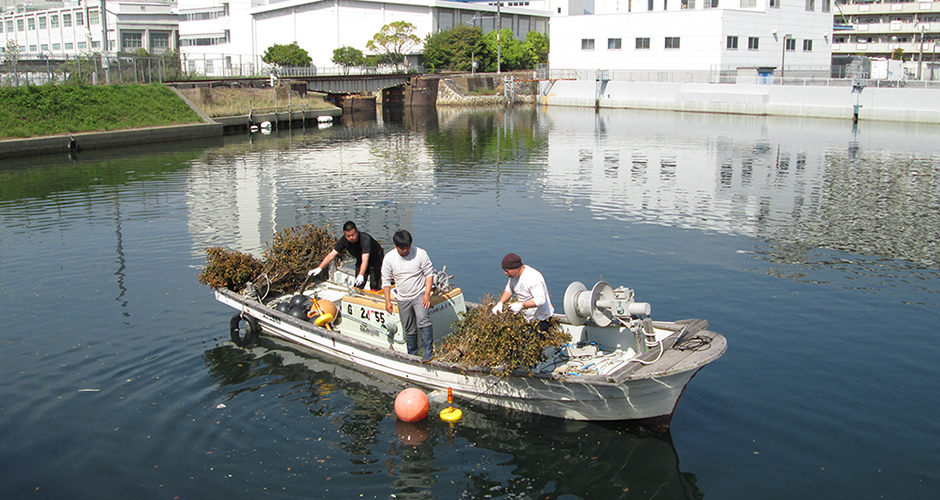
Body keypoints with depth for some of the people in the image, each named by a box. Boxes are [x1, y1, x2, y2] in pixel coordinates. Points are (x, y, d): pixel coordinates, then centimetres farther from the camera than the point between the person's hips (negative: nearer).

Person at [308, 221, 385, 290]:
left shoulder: (365, 239, -38)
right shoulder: (344, 240, -21)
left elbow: (365, 260, -48)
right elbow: (332, 255, -21)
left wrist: (361, 275, -61)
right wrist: (319, 268, -31)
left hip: (376, 258, -5)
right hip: (360, 261, 5)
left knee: (374, 285, -13)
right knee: (358, 285, 5)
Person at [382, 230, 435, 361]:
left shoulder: (420, 254, -11)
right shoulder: (389, 258, -5)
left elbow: (429, 274, -3)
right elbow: (386, 280, 4)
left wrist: (427, 294, -12)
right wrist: (387, 301, 1)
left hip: (420, 294, -3)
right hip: (402, 298, 3)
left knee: (423, 320, -26)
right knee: (409, 329, 10)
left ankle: (428, 351, -19)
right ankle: (412, 354, 28)